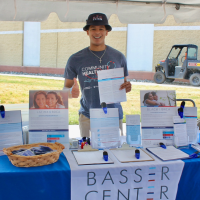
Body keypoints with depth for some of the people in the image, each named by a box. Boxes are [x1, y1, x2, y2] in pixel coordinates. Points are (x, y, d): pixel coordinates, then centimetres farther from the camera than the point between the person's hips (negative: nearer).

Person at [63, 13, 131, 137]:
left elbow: (124, 83, 15)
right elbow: (67, 88, 8)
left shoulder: (118, 57, 7)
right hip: (88, 117, -1)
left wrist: (127, 87, -8)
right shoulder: (76, 59, 3)